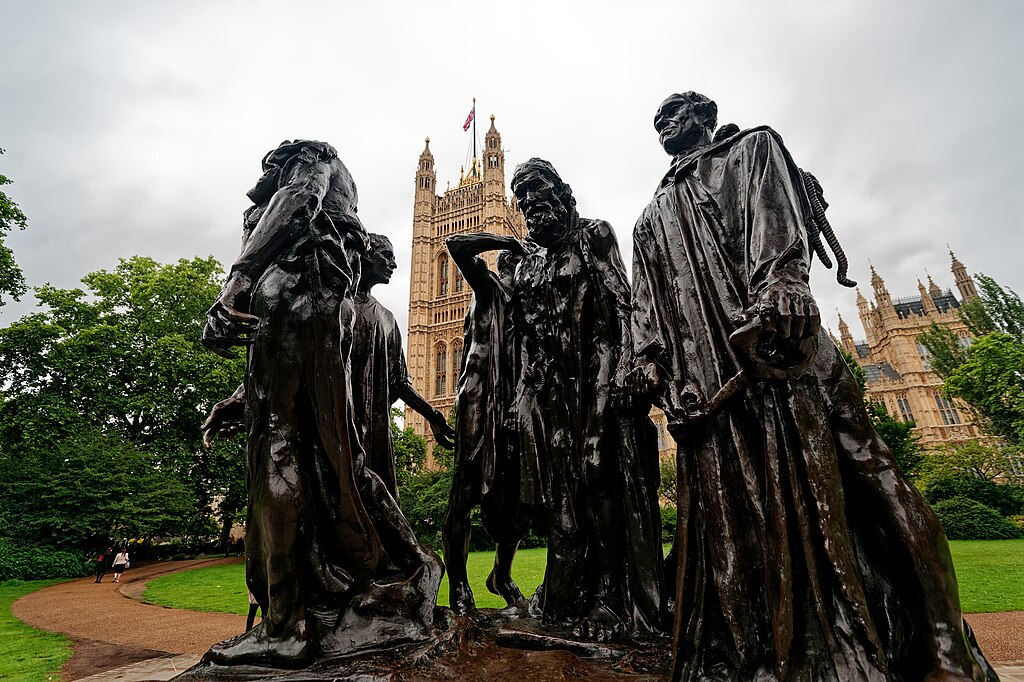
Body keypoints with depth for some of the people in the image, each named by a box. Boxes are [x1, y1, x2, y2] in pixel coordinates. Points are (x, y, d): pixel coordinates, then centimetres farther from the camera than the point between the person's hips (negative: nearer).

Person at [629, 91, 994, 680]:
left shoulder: (752, 147, 18)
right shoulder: (652, 220, 30)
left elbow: (776, 219, -4)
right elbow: (647, 304, 19)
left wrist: (779, 285, -23)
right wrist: (649, 361, 4)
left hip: (773, 350, -4)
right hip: (701, 380, 5)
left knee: (805, 494, -5)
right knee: (726, 514, 1)